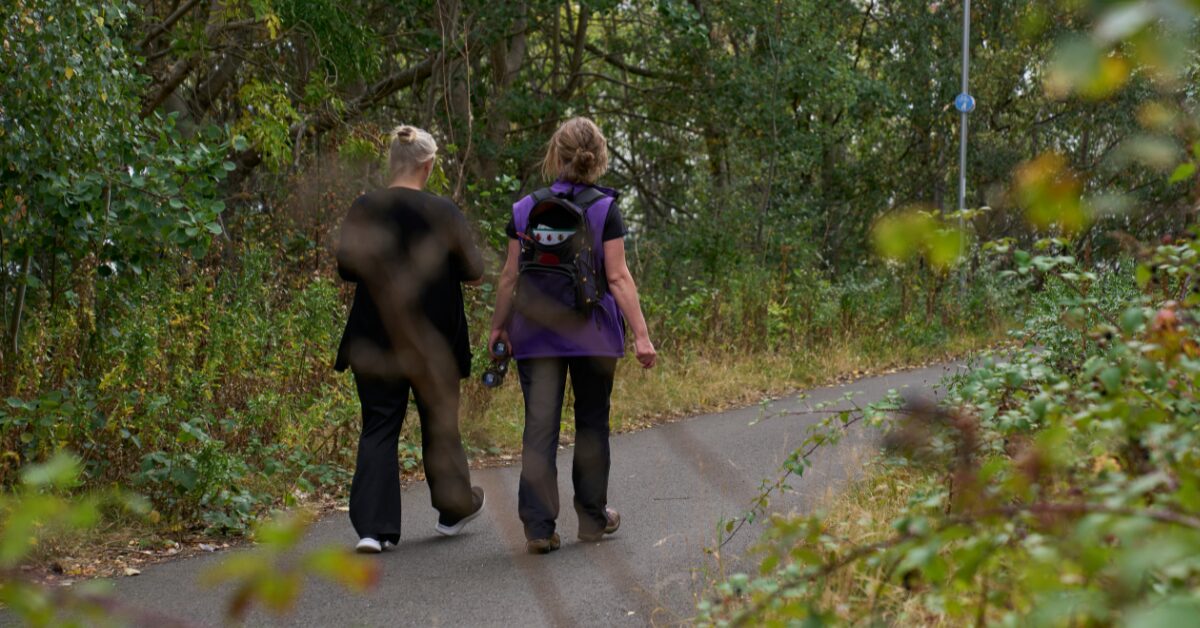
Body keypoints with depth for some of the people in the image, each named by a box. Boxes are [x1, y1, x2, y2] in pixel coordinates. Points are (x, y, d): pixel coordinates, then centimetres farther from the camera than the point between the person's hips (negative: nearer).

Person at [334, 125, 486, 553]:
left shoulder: (364, 209, -5)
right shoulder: (444, 213, -10)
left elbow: (347, 268, -1)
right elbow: (472, 271, -6)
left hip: (376, 337, 1)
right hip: (432, 339, -1)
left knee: (379, 427, 5)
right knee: (440, 422, 17)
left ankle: (373, 527, -5)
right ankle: (453, 507, 34)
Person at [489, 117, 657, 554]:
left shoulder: (525, 210, 0)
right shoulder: (604, 208, -5)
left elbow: (511, 276, 2)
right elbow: (617, 276, -10)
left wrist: (498, 326, 13)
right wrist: (641, 334, -8)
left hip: (535, 333, 1)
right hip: (592, 334, -1)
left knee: (539, 427, 1)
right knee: (592, 423, 14)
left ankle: (538, 527, -5)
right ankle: (592, 517, 25)